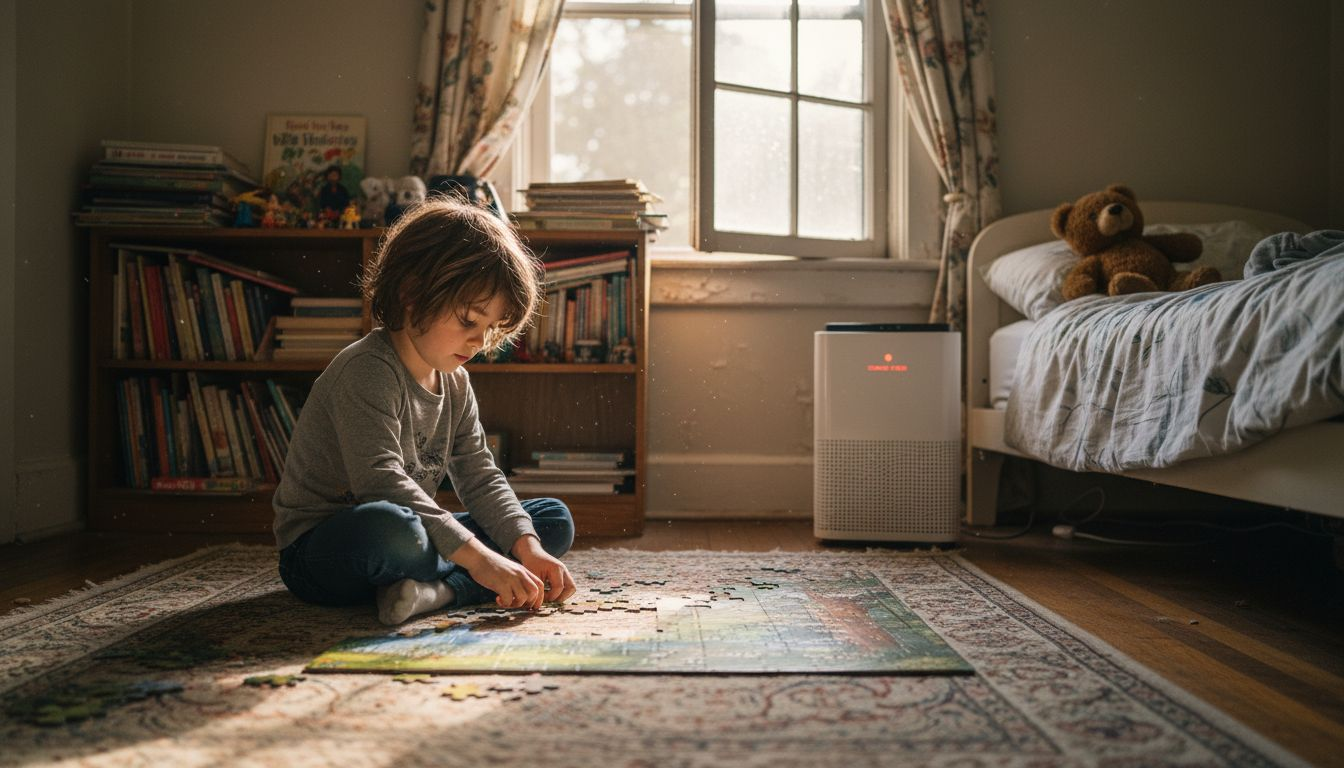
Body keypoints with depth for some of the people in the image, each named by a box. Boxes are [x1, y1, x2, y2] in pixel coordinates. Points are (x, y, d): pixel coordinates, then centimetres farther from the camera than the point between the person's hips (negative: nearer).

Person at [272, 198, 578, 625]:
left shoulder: (454, 384, 7)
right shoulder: (366, 372, -21)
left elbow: (480, 480, 5)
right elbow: (382, 483, -32)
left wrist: (527, 549, -13)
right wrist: (479, 558, -37)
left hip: (413, 534, 9)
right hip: (318, 552, -8)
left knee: (554, 519, 2)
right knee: (384, 527, -44)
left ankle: (439, 589, -22)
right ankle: (466, 583, -13)